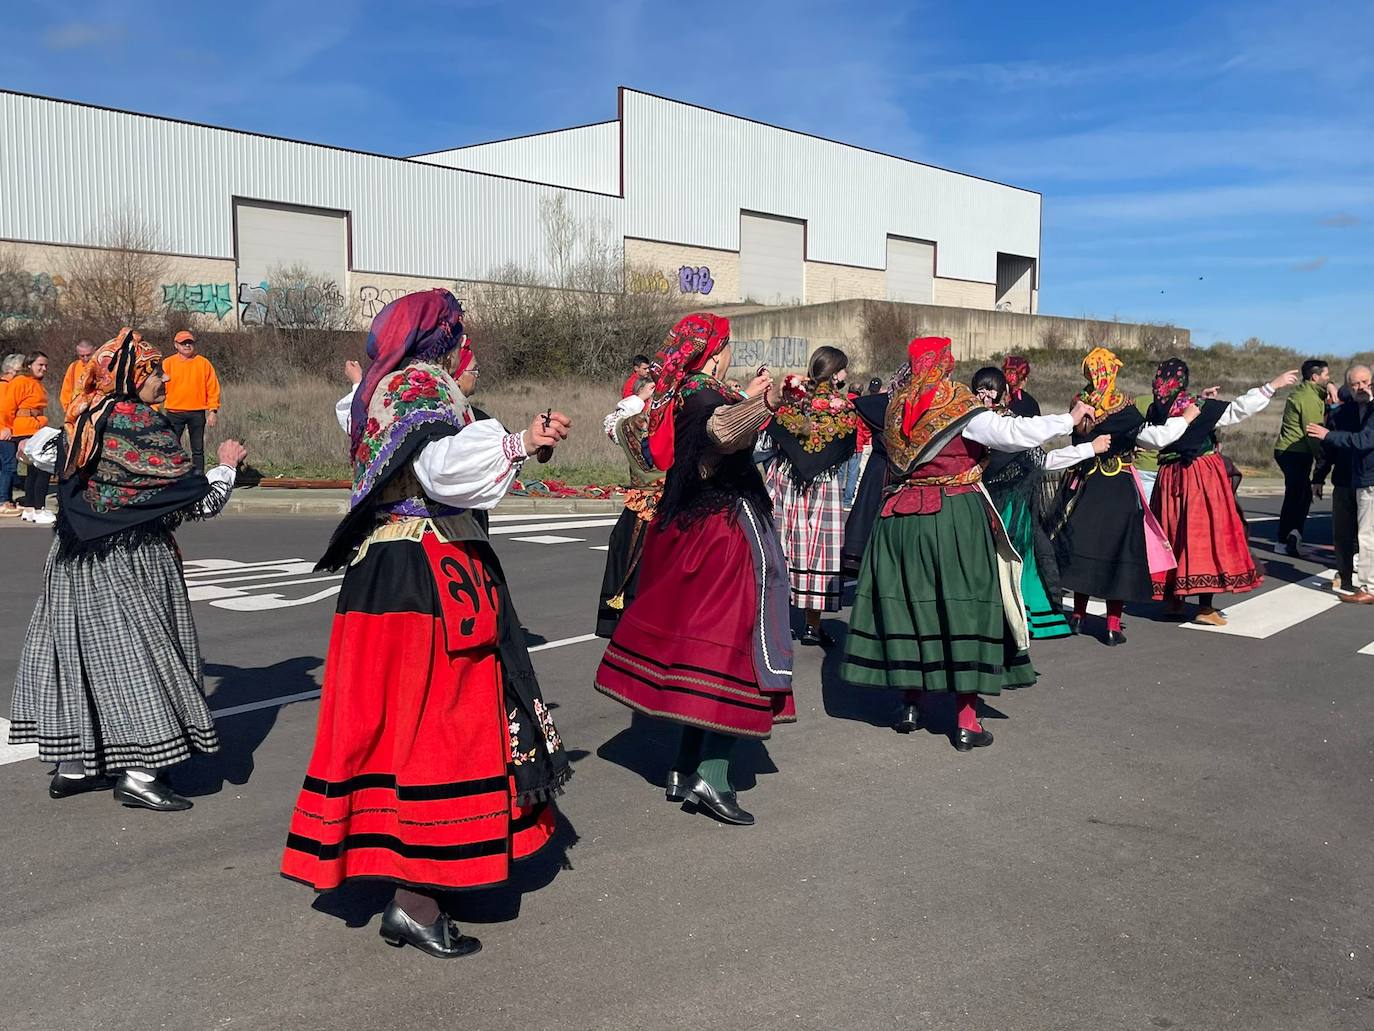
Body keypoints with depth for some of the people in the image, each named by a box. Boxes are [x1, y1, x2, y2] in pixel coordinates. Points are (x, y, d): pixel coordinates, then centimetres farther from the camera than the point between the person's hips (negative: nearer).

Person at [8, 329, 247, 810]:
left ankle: (73, 763, 22)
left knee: (82, 651, 13)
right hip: (130, 565, -8)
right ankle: (138, 774, 0)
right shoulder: (140, 424, -16)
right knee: (139, 654, -2)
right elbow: (201, 501, -15)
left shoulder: (80, 421, 7)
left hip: (76, 561, 8)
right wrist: (226, 465, 1)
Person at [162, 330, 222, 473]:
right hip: (174, 413, 0)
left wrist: (213, 410, -4)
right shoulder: (168, 363, 4)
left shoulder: (204, 363, 4)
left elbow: (213, 388, 3)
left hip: (197, 413, 0)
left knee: (198, 449, 6)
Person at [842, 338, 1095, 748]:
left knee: (909, 604, 12)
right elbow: (1015, 434, -16)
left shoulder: (899, 407, 8)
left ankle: (911, 704, 20)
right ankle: (966, 722, 2)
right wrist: (1069, 420, -4)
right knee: (962, 607, 0)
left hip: (902, 518, 5)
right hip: (955, 518, -5)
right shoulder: (959, 408, -8)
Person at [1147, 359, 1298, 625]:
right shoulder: (1200, 408, -13)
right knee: (1205, 534, 0)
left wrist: (1199, 401, 7)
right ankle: (1205, 608, 3)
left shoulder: (1154, 411, -5)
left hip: (1170, 478, 4)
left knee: (1173, 534, 10)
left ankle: (1174, 600, 21)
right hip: (1202, 478, -4)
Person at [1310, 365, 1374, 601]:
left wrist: (1329, 435, -22)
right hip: (1344, 481, 6)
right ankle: (1344, 577, 28)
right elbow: (1327, 449, 14)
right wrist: (1318, 477, 14)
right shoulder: (1341, 412, 9)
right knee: (1342, 533, 13)